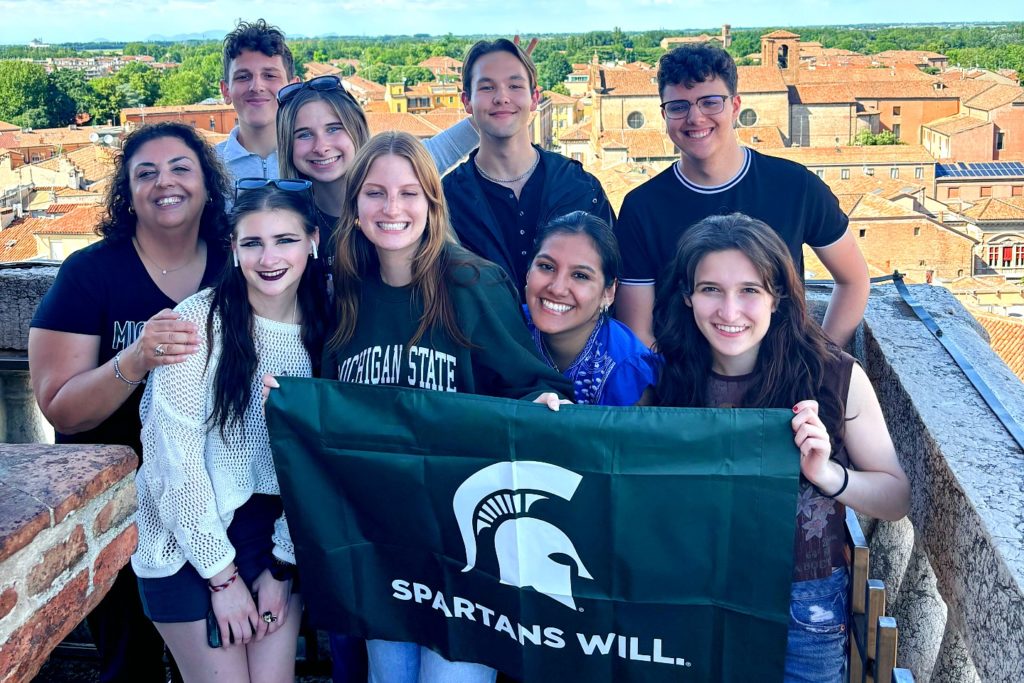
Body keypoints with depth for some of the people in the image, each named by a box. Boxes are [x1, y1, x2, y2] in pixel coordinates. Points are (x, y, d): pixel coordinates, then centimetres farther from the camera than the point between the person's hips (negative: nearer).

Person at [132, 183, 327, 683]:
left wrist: (283, 566, -1)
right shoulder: (199, 319, -14)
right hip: (189, 536, -3)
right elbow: (178, 457, -14)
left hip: (276, 532, 3)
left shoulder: (322, 330, -2)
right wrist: (222, 574, -12)